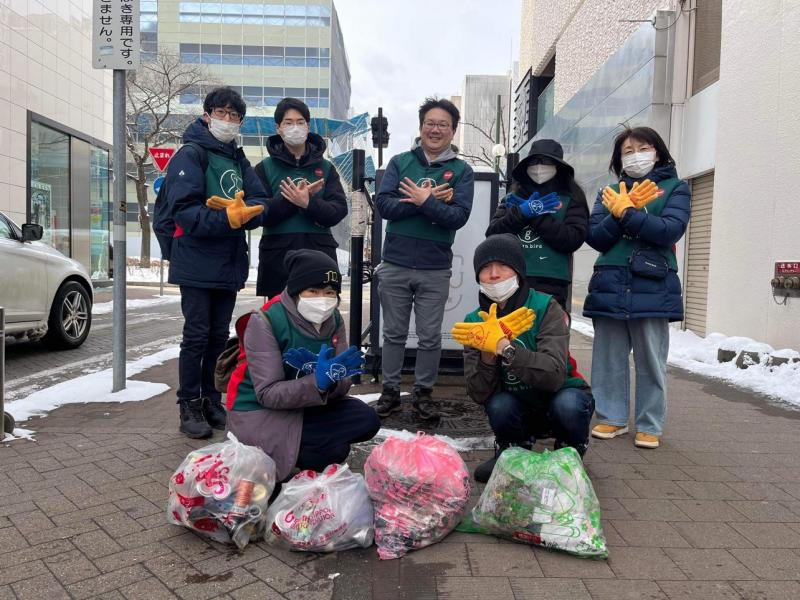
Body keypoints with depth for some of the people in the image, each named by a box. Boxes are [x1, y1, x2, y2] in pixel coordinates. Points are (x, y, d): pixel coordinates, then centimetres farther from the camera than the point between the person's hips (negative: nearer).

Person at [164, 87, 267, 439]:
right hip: (198, 264, -6)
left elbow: (260, 202, 1)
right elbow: (185, 211, -19)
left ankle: (210, 400, 26)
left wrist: (242, 211, -20)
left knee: (219, 337, 13)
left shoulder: (238, 159, 14)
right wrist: (228, 218, -29)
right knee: (197, 336, -1)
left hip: (230, 264, 7)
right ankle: (190, 407, 10)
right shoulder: (191, 154, -7)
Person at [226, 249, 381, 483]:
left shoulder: (334, 320, -5)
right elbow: (267, 393, -24)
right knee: (333, 450, -23)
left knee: (367, 420, -11)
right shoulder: (265, 322, -22)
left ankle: (298, 445, 1)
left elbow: (341, 385, -7)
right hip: (259, 409, -6)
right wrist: (317, 383, -39)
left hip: (306, 405, 7)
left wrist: (332, 380, -32)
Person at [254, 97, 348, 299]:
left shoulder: (326, 168, 12)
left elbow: (339, 210, -1)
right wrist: (292, 199, -14)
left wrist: (308, 202, -17)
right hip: (278, 254, -1)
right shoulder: (264, 168, 9)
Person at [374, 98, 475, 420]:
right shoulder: (400, 162, 6)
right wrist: (431, 201, -14)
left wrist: (424, 201, -18)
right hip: (395, 265, 1)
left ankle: (423, 393, 23)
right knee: (394, 333, 11)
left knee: (430, 337, 8)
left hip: (436, 270, -1)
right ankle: (390, 391, 25)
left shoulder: (461, 171, 3)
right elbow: (384, 204, -8)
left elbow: (459, 216, -9)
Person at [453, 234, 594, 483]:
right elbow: (479, 394, -20)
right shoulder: (476, 322, -10)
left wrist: (502, 346, -44)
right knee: (498, 406, -30)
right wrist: (488, 352, -36)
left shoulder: (546, 308, -20)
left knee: (567, 403, -34)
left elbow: (554, 375, -36)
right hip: (519, 411, 2)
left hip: (560, 400, -2)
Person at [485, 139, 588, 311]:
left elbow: (573, 239, -5)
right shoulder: (513, 199, 16)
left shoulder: (571, 200, 9)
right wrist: (523, 212, -7)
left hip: (550, 285, -2)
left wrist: (535, 215, -4)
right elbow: (492, 234, 5)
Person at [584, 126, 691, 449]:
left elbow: (670, 230, -10)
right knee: (609, 359, 7)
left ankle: (650, 426, 12)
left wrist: (625, 212, -10)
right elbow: (595, 237, 2)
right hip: (610, 288, 3)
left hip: (652, 289, -2)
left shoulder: (675, 188, 9)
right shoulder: (610, 192, 15)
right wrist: (627, 208, -9)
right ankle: (612, 418, 20)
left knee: (651, 361, 0)